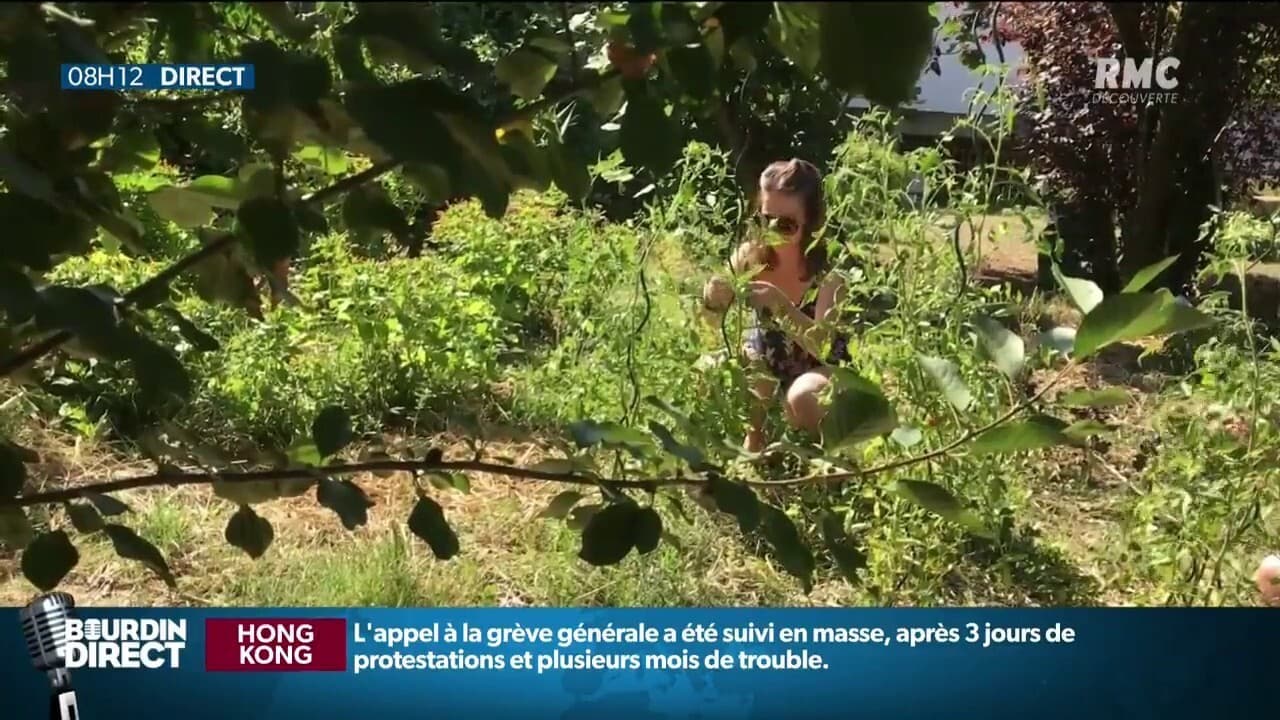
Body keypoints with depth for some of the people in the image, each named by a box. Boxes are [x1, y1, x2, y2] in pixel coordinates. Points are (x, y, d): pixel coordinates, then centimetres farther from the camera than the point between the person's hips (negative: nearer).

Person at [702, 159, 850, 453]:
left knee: (801, 398, -36)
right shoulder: (750, 255, -16)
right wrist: (713, 302, -36)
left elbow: (823, 347, -37)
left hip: (818, 368, -4)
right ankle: (753, 434, 2)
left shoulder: (828, 269, -26)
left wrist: (780, 303, -52)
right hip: (767, 363, 4)